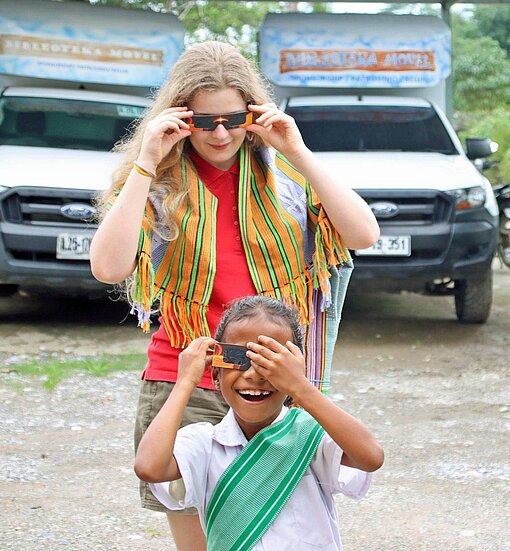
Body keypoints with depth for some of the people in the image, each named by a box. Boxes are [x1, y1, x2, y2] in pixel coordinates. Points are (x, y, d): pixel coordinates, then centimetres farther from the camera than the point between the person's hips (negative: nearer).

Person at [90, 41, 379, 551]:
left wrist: (298, 152, -10)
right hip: (185, 389, -1)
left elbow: (363, 234, -7)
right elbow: (109, 266, -16)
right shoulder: (157, 183, 1)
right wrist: (146, 163, -15)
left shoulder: (282, 172, 6)